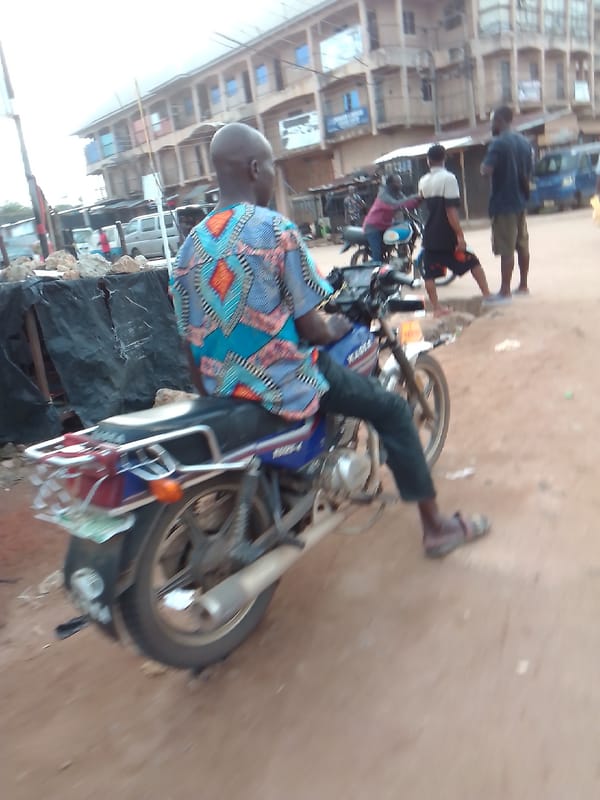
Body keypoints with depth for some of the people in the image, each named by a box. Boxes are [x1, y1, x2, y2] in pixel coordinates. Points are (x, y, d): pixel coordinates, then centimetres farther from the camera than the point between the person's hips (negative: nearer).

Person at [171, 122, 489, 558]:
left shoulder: (190, 245, 3)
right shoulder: (276, 229, -15)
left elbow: (191, 341, 7)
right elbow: (309, 326, -14)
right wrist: (335, 330, 8)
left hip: (224, 389, 8)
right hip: (281, 384, -7)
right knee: (393, 410, 9)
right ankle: (435, 526, 20)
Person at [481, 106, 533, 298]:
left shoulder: (498, 143, -14)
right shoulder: (524, 142, 11)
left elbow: (486, 170, -25)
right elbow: (529, 173, 15)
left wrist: (483, 164, -4)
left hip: (503, 203, -8)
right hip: (520, 201, 8)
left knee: (506, 249, -6)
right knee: (522, 245, 12)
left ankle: (505, 290, -3)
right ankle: (523, 285, 20)